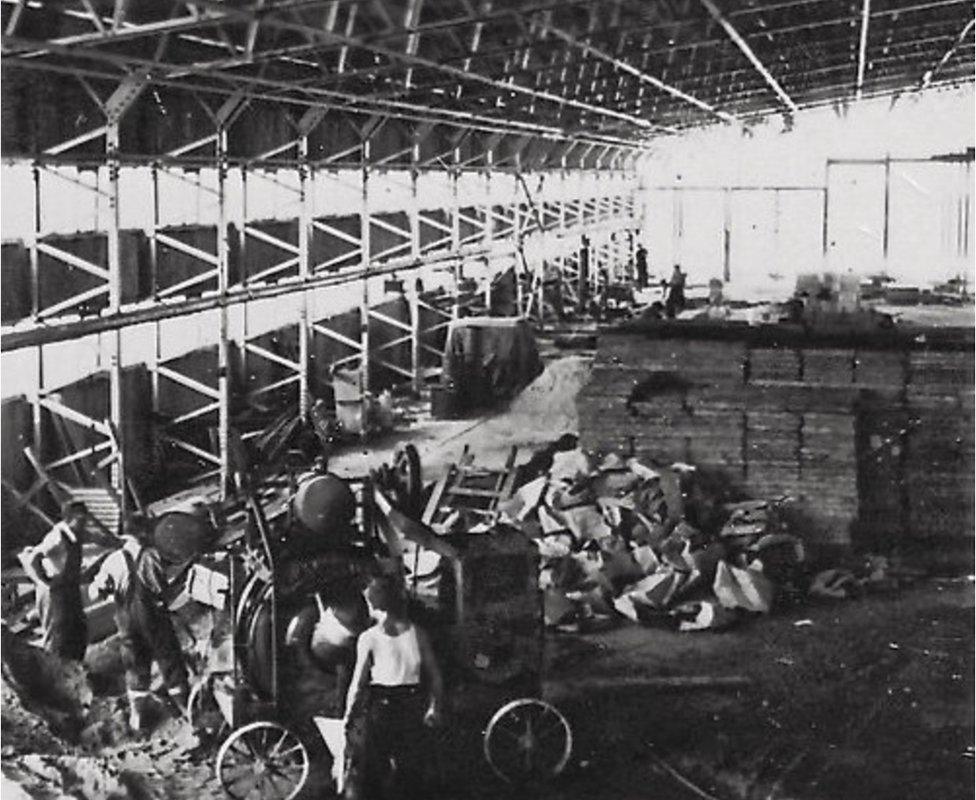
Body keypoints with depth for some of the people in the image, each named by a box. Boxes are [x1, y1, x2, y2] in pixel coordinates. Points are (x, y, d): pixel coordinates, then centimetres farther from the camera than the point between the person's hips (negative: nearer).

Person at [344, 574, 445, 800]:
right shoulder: (417, 633, -3)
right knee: (412, 770, 15)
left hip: (381, 707, -3)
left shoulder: (368, 638, -11)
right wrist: (435, 708, 13)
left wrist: (348, 715, 3)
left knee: (375, 770, 11)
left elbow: (358, 682, -9)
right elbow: (435, 677, 0)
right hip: (413, 708, 3)